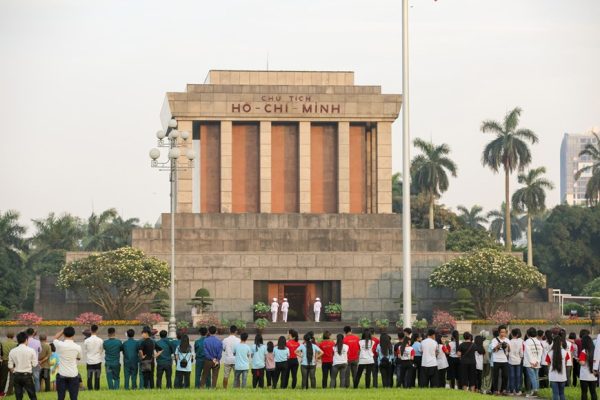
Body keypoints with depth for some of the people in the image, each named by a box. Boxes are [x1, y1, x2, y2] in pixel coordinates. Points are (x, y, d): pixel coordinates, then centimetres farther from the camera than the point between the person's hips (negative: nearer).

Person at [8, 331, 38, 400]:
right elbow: (34, 364, -5)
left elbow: (10, 366, 3)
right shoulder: (31, 350, -6)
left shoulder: (12, 351, 0)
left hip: (16, 375, 2)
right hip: (27, 375, -2)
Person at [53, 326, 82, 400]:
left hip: (62, 375, 0)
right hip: (73, 375, 0)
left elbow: (55, 338, 13)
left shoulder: (60, 345, -10)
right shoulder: (77, 347, -6)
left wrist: (63, 330, 11)